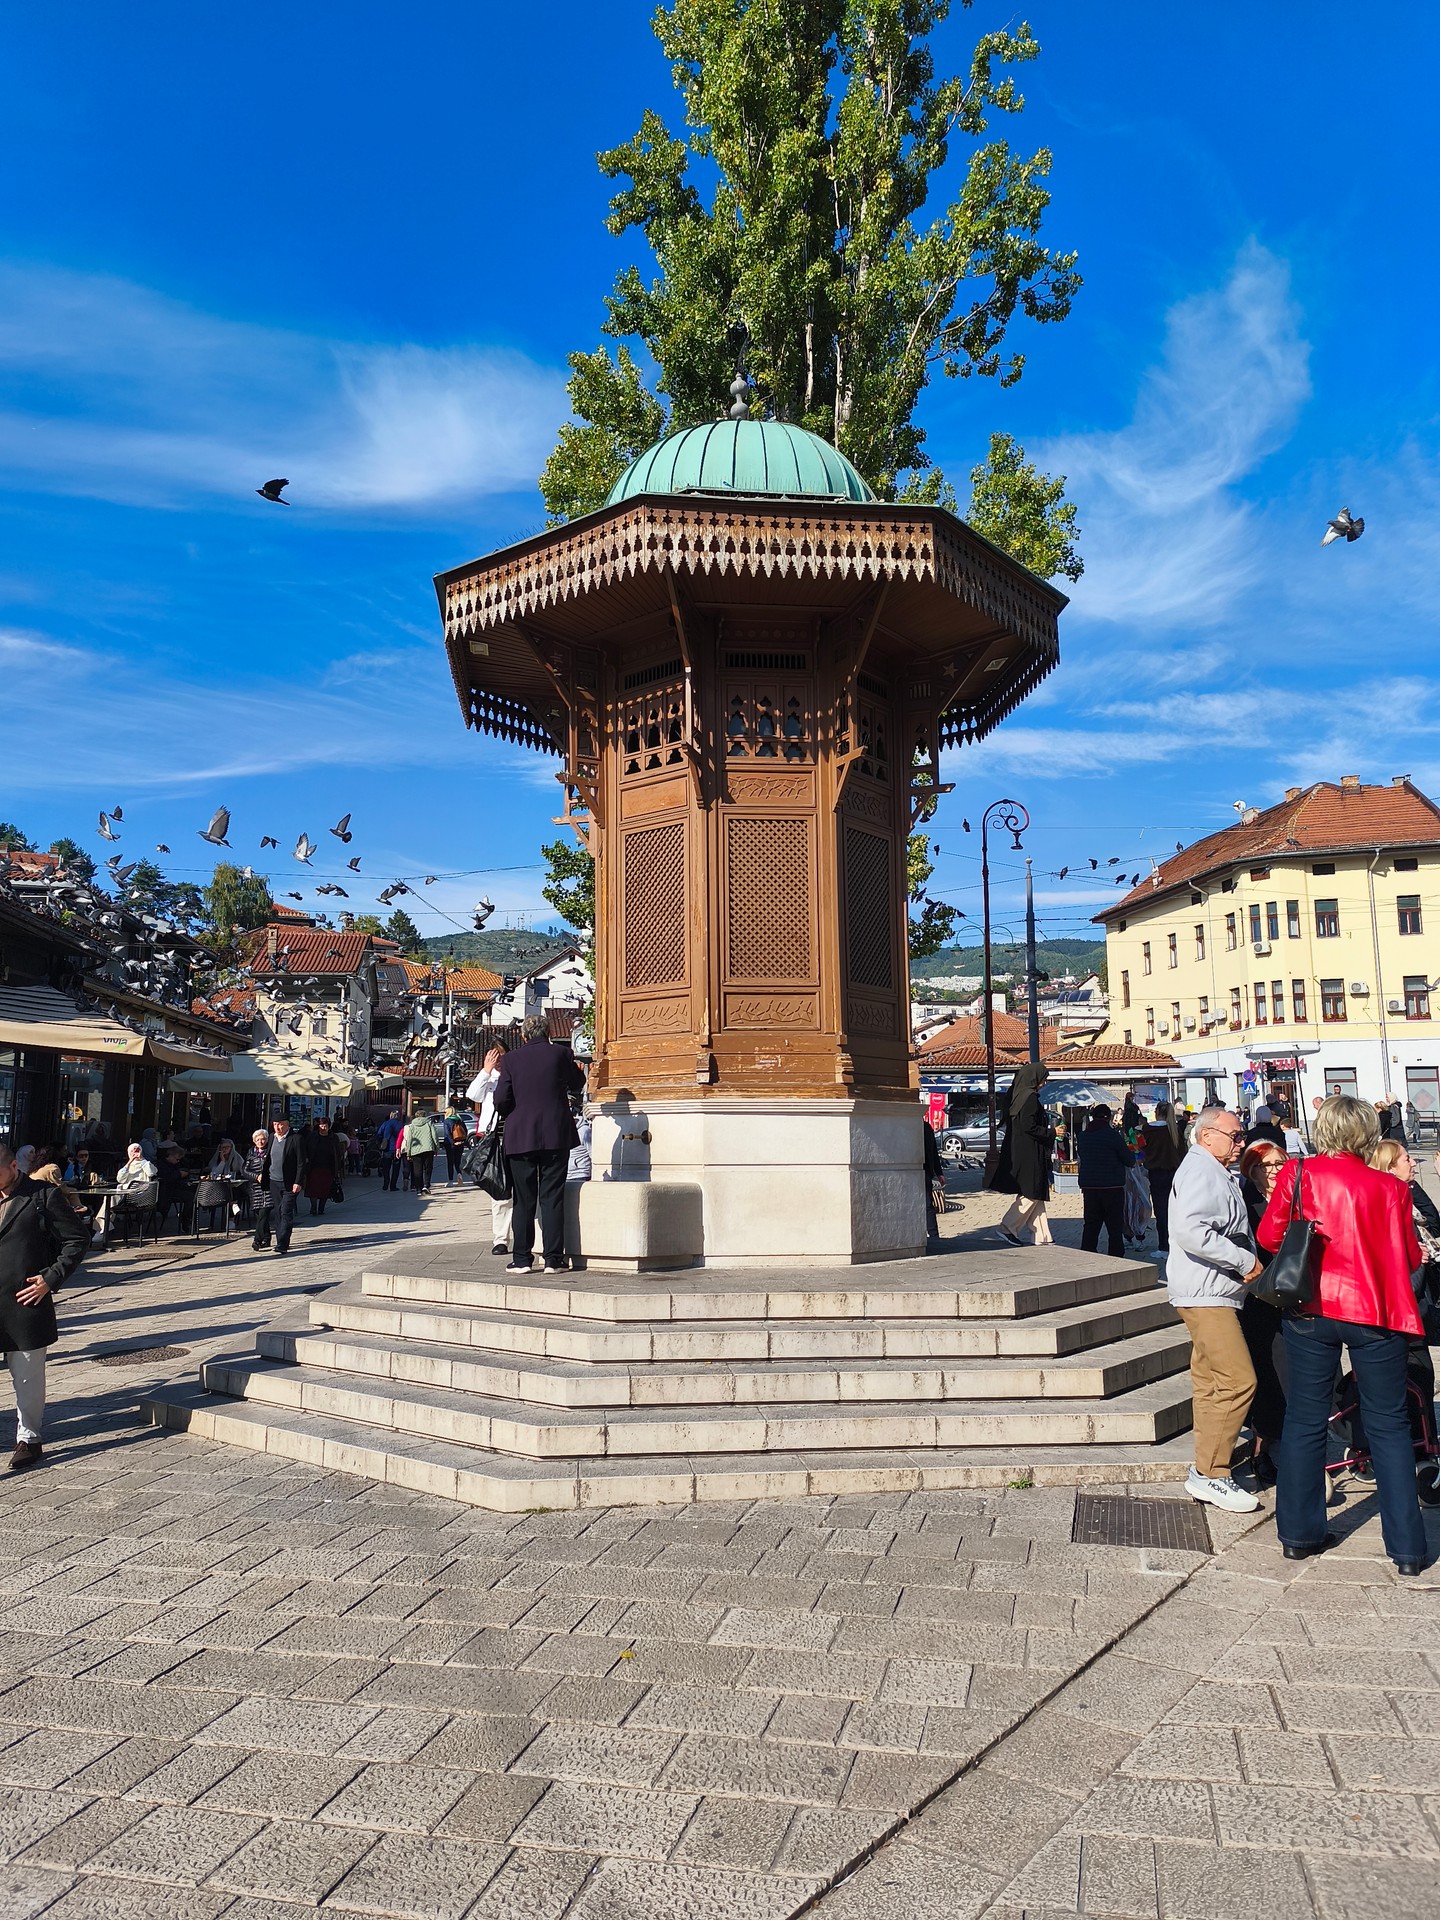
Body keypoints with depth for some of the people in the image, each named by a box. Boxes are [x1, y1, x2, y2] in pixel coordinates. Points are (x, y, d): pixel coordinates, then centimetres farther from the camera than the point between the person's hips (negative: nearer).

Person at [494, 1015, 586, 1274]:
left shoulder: (511, 1059, -1)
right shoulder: (561, 1054, 0)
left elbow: (501, 1099, -4)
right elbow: (578, 1084, 14)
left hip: (520, 1137, 0)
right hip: (556, 1136, 0)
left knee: (524, 1200, 7)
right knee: (552, 1198, 3)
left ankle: (522, 1259, 8)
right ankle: (553, 1259, 2)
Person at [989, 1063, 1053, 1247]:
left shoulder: (1018, 1095, 12)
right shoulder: (1030, 1097, -16)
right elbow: (1029, 1127, -22)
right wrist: (1052, 1132, -11)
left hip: (1019, 1153, 10)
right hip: (1029, 1154, -10)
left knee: (1035, 1195, 12)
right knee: (1031, 1194, -2)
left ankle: (1041, 1237, 14)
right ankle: (1008, 1228, 0)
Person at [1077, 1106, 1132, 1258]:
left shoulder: (1082, 1136, 5)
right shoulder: (1111, 1134, -12)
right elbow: (1129, 1160, -6)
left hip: (1088, 1187, 5)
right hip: (1112, 1187, -5)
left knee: (1091, 1224, 10)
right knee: (1115, 1225, 3)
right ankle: (1116, 1257, 2)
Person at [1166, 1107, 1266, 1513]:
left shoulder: (1216, 1173, 19)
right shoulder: (1200, 1171, -15)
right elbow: (1191, 1231, -29)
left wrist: (1248, 1260, 14)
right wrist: (1244, 1261, -22)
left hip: (1214, 1294, 11)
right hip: (1204, 1293, -11)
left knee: (1210, 1382, 13)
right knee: (1238, 1381, -13)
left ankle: (1207, 1470, 20)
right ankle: (1210, 1475, -7)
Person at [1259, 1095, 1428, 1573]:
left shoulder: (1297, 1174, -5)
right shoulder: (1390, 1188, -7)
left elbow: (1269, 1235, 1)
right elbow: (1410, 1257, 0)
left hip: (1311, 1309, 1)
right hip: (1375, 1312, -1)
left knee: (1305, 1420, 11)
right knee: (1388, 1425, 11)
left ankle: (1300, 1534, 18)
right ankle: (1407, 1547, 14)